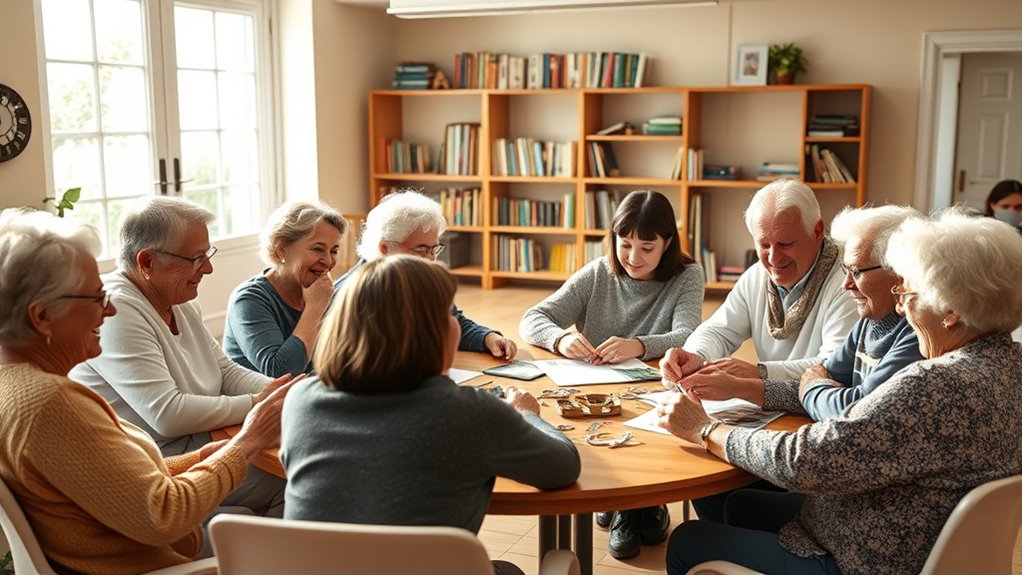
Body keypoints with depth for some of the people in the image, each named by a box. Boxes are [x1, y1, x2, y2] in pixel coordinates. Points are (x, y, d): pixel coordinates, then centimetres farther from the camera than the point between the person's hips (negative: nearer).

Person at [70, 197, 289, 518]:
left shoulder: (181, 303, 10)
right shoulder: (116, 311, -20)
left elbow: (227, 372, 14)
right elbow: (167, 415, -26)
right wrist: (257, 403, -17)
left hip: (197, 445, 9)